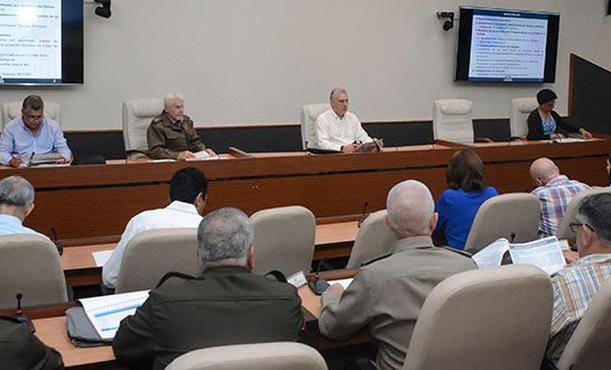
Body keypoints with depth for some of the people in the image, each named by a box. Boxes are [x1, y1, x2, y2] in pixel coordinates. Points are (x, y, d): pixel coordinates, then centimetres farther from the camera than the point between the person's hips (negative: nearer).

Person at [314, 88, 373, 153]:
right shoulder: (322, 119, 1)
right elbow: (323, 144, -11)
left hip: (354, 152, 6)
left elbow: (362, 137, 21)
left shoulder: (352, 117, 20)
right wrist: (342, 148, -26)